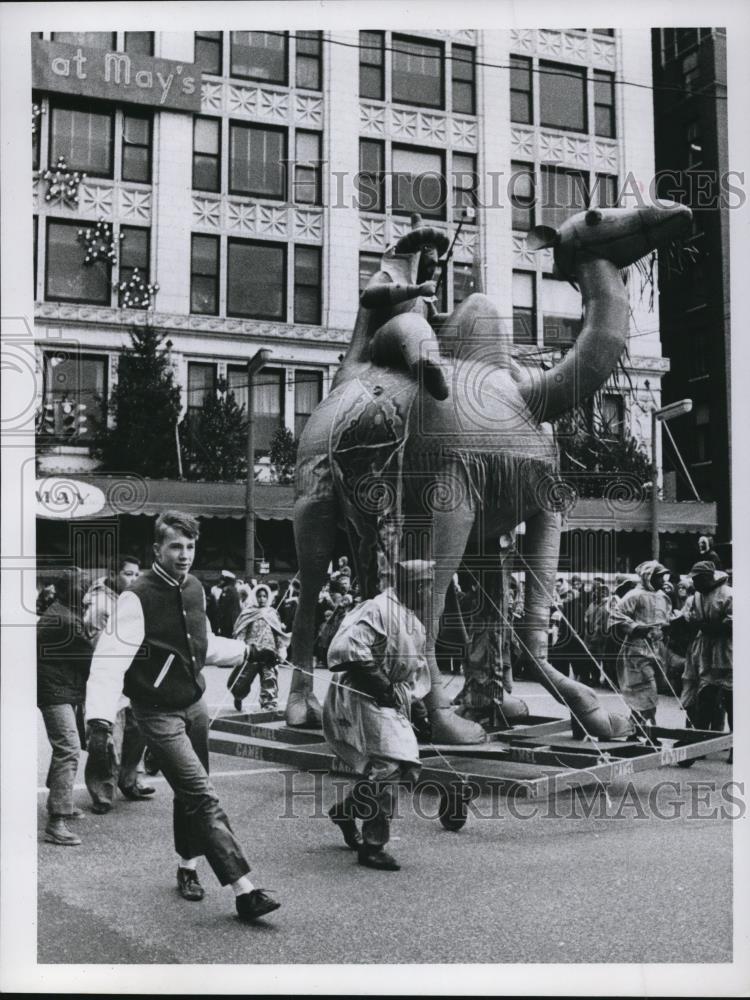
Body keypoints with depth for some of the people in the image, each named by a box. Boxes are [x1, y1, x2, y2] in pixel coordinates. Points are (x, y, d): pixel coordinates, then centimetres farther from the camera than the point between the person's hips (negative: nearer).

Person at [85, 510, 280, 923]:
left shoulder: (195, 590, 2)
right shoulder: (136, 598, -21)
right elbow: (110, 659, -27)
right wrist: (100, 721, -36)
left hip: (195, 704, 7)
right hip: (158, 714, -7)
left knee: (190, 793, 19)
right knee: (203, 797, -12)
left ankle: (188, 867, 40)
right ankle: (244, 891, -12)